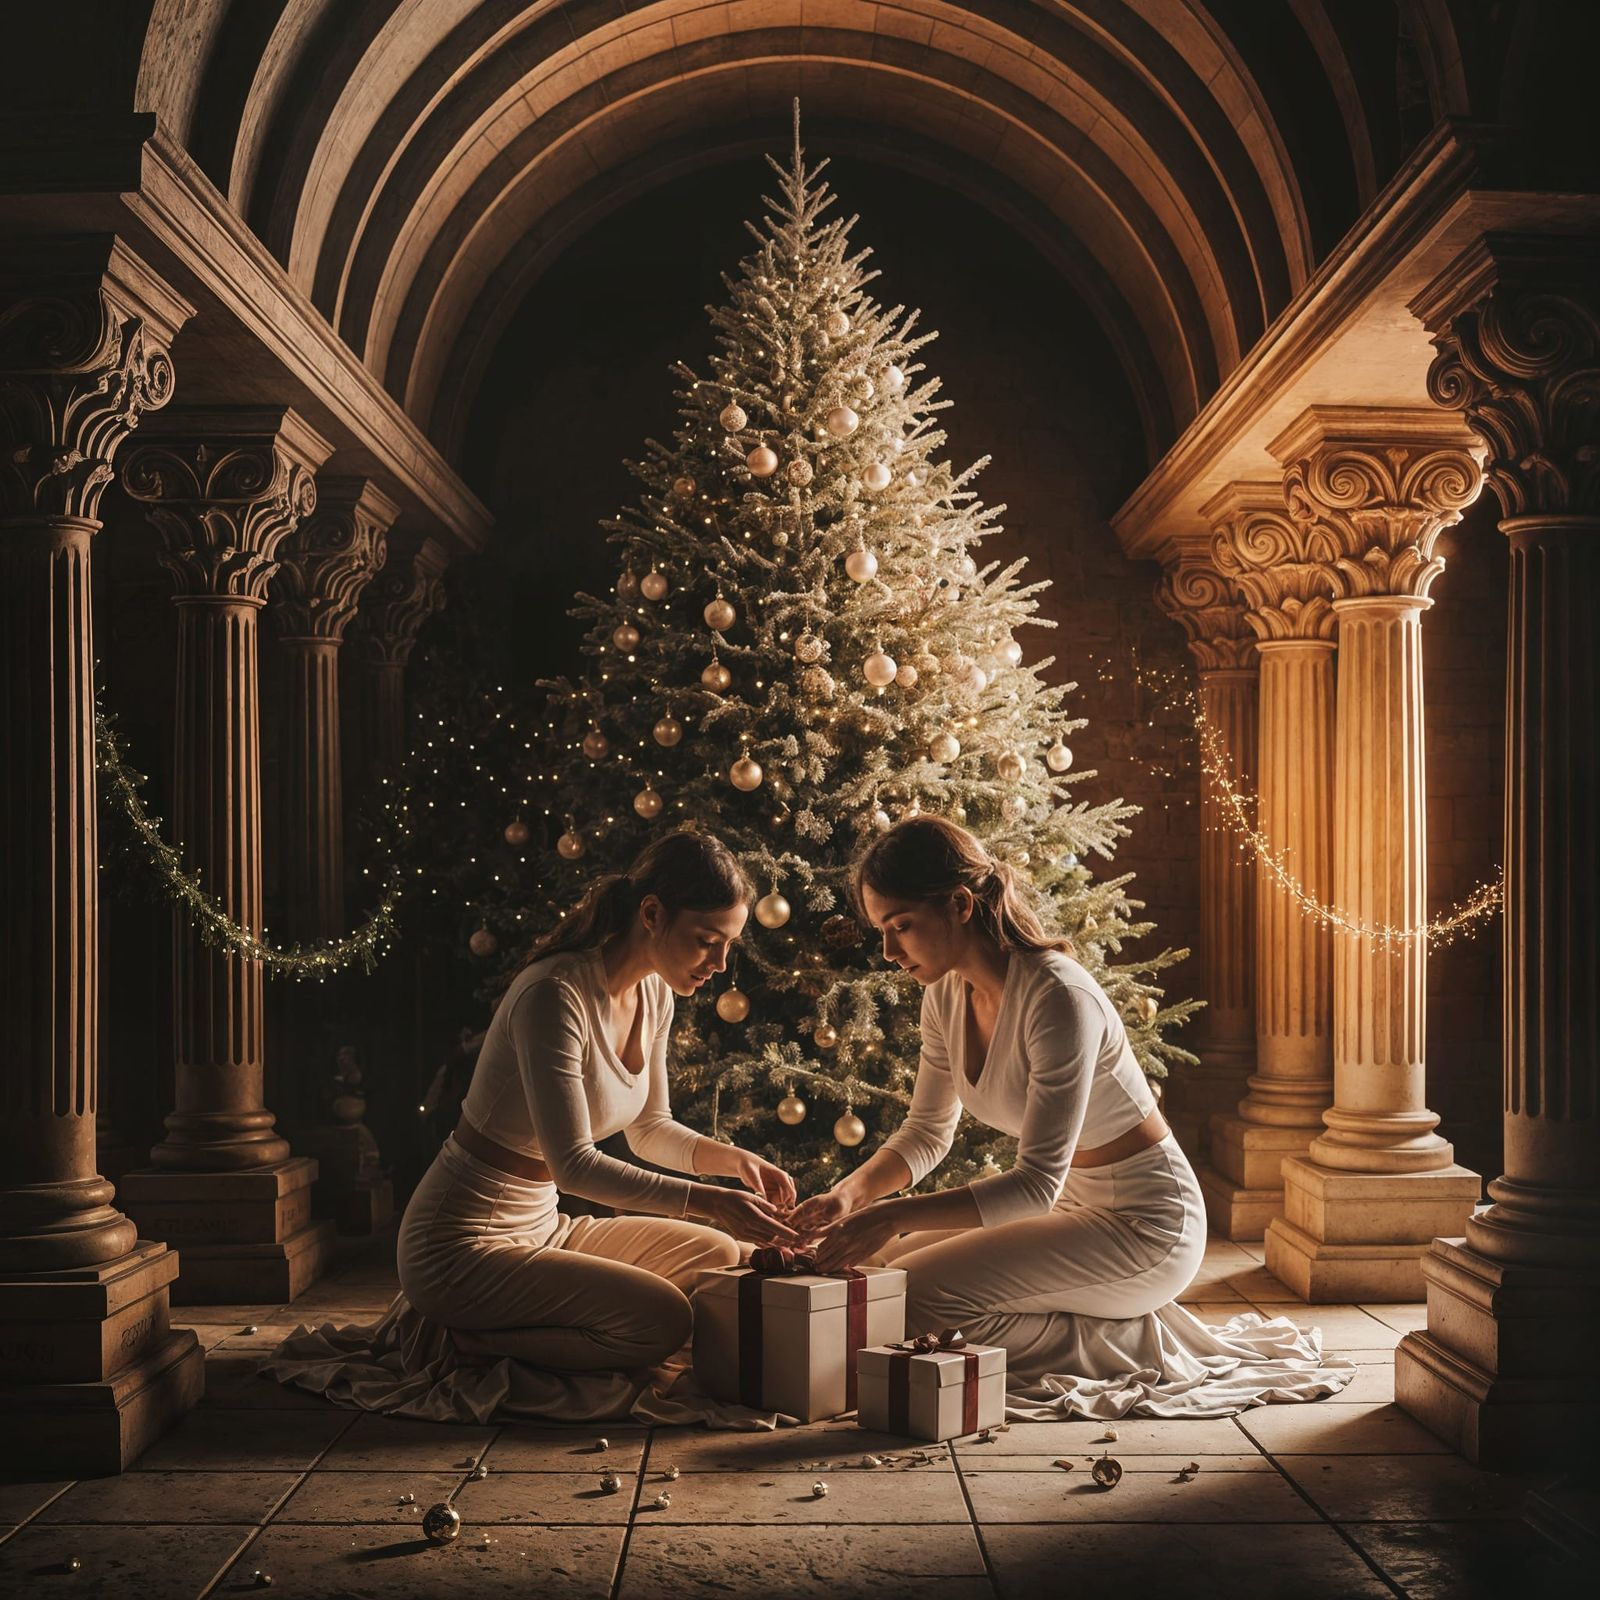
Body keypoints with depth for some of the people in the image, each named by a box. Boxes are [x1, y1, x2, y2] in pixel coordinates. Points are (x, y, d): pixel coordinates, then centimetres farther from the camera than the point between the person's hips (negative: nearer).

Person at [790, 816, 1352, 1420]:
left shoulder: (1058, 997, -26)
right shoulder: (947, 993, -1)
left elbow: (1039, 1181, -28)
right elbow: (926, 1133, 10)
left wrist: (893, 1216, -33)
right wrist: (852, 1193, -9)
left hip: (1144, 1227, -9)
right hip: (1072, 1209, 9)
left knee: (912, 1298, -20)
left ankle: (1130, 1341, -5)